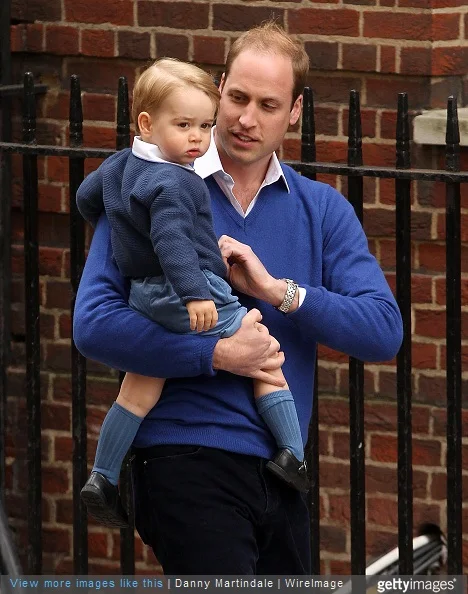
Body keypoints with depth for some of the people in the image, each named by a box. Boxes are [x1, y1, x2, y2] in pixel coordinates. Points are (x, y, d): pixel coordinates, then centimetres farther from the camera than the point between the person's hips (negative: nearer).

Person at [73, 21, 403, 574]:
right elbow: (94, 323, -10)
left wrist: (277, 290, -11)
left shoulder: (323, 210, 11)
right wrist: (215, 354, -16)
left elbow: (384, 331, 0)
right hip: (186, 461, -5)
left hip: (279, 475, 5)